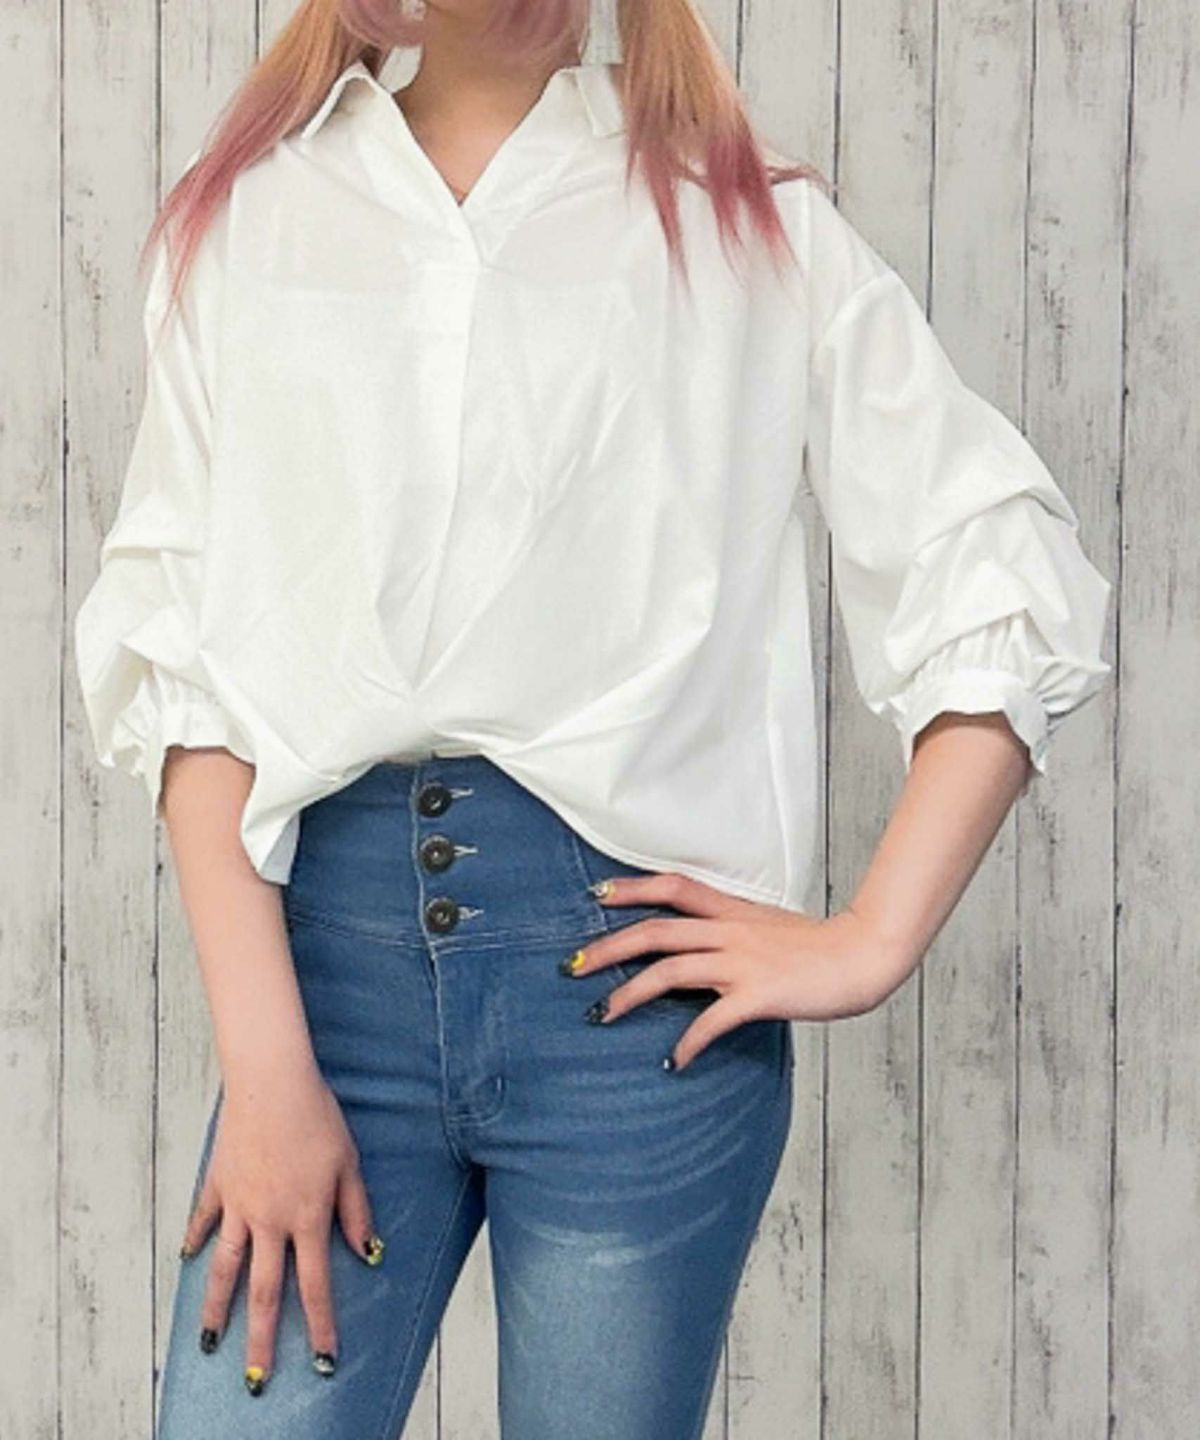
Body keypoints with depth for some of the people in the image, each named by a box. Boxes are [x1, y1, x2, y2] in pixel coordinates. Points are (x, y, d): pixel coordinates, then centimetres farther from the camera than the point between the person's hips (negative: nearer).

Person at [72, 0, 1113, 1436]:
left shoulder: (751, 229, 7)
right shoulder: (239, 218, 11)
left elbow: (1010, 578, 5)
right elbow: (174, 644, 3)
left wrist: (871, 940, -4)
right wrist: (264, 1059, -7)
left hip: (630, 959, -1)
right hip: (329, 937, 1)